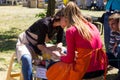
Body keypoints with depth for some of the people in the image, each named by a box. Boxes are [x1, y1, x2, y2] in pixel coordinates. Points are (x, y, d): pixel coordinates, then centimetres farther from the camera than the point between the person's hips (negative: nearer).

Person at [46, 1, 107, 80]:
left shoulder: (71, 30, -7)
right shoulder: (92, 26, 10)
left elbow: (69, 59, -2)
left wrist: (60, 57, 16)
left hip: (85, 71, -6)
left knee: (52, 70, 16)